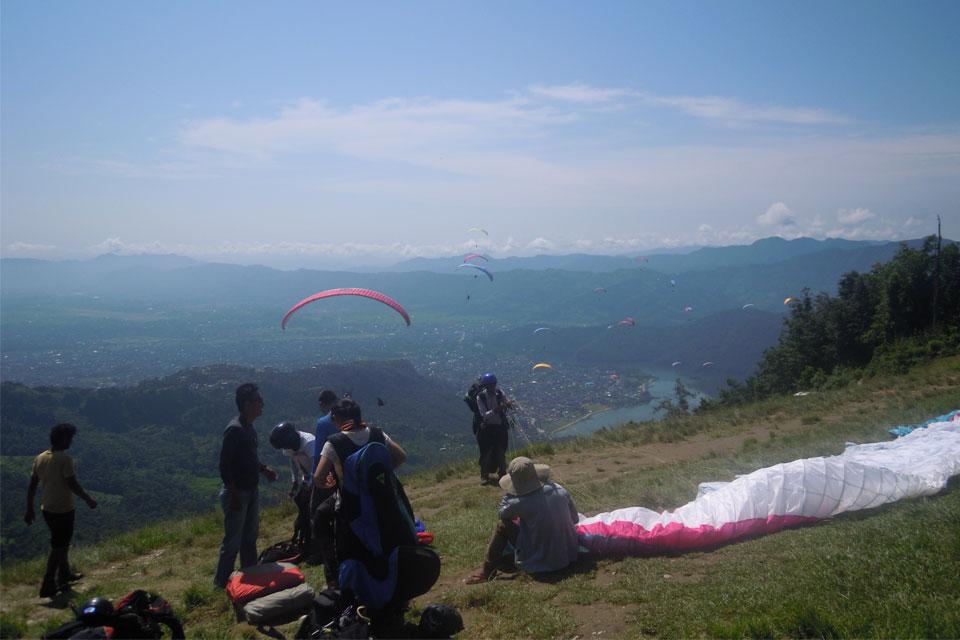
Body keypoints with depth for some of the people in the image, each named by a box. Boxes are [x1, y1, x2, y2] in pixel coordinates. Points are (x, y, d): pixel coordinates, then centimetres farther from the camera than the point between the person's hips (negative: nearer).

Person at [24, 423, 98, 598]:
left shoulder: (40, 458, 3)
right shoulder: (65, 459, -20)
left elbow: (32, 485, 7)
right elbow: (72, 484, -19)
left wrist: (29, 509, 14)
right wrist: (89, 500, -6)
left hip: (47, 509, 8)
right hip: (63, 510, -8)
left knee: (62, 542, 23)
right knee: (58, 547, 2)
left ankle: (65, 575, 36)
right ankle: (48, 585, 4)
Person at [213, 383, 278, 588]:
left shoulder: (250, 428, 9)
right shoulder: (234, 430, -20)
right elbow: (224, 465, -21)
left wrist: (264, 469, 6)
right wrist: (234, 495, -21)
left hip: (252, 491, 9)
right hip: (237, 493, -9)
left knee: (250, 537, 19)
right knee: (233, 541, 0)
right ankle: (221, 583, 13)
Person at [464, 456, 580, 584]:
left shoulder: (520, 503, -22)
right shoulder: (559, 490, -8)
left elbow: (501, 512, -1)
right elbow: (575, 518, 5)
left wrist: (511, 492, 1)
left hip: (540, 563, -6)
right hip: (569, 554, 6)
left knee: (503, 525, 2)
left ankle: (487, 571, 10)